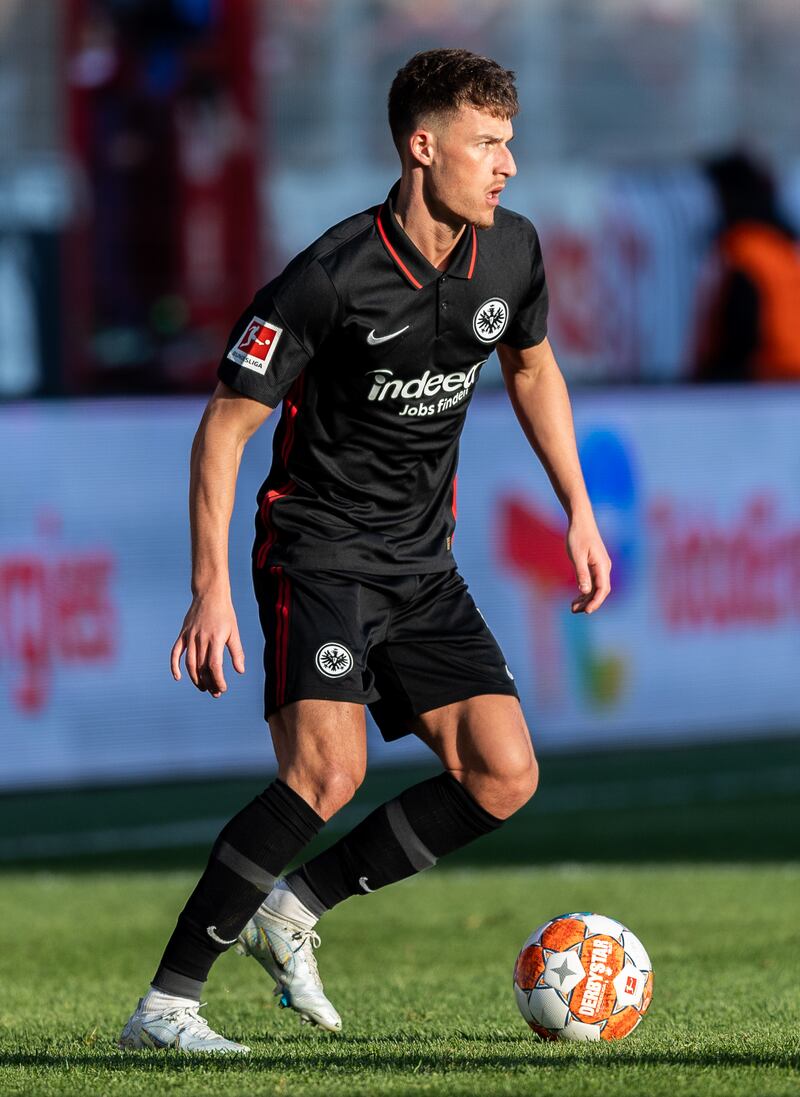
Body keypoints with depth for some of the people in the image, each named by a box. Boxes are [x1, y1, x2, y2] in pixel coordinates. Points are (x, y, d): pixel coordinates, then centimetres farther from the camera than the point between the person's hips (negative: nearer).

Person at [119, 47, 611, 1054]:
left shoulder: (511, 252, -1)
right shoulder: (332, 277, -20)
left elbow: (532, 370, 21)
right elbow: (224, 427, -14)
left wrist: (580, 514, 16)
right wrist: (211, 592, -20)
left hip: (424, 565, 7)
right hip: (319, 548, -7)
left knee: (503, 777, -6)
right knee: (330, 770, -26)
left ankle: (291, 912, 9)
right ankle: (165, 1004, -20)